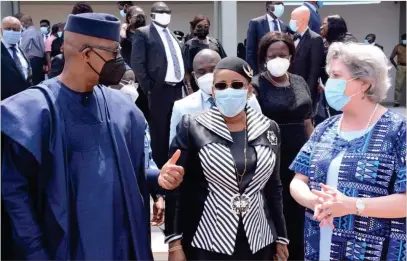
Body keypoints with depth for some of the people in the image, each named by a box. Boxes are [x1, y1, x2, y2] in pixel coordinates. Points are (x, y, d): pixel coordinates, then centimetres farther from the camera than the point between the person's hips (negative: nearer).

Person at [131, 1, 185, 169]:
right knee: (159, 131, 0)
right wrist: (148, 88, -13)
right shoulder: (143, 33, -2)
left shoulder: (172, 35, 20)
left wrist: (183, 84, 11)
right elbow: (137, 63, -9)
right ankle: (160, 167, 10)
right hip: (159, 90, -6)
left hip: (177, 89, 6)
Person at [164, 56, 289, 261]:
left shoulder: (268, 129, 3)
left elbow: (274, 187, 10)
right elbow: (174, 187, -7)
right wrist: (174, 243, -9)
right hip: (205, 243, -3)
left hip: (258, 243, 3)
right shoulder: (192, 128, -7)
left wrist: (281, 237, 11)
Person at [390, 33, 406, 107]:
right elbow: (391, 58, 5)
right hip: (401, 67, -1)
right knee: (398, 85, -2)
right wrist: (396, 66, -1)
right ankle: (397, 102, 3)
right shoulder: (398, 47, 5)